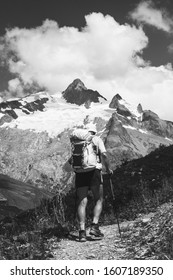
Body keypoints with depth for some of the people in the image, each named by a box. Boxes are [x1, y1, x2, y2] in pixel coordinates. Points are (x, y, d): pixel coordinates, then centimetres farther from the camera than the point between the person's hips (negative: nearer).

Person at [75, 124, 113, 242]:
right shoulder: (97, 139, 7)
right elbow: (103, 155, -8)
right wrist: (108, 168, 3)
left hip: (80, 173, 3)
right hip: (94, 171, -2)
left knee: (82, 202, 3)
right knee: (99, 200, 11)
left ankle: (82, 231, -3)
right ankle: (94, 226, -1)